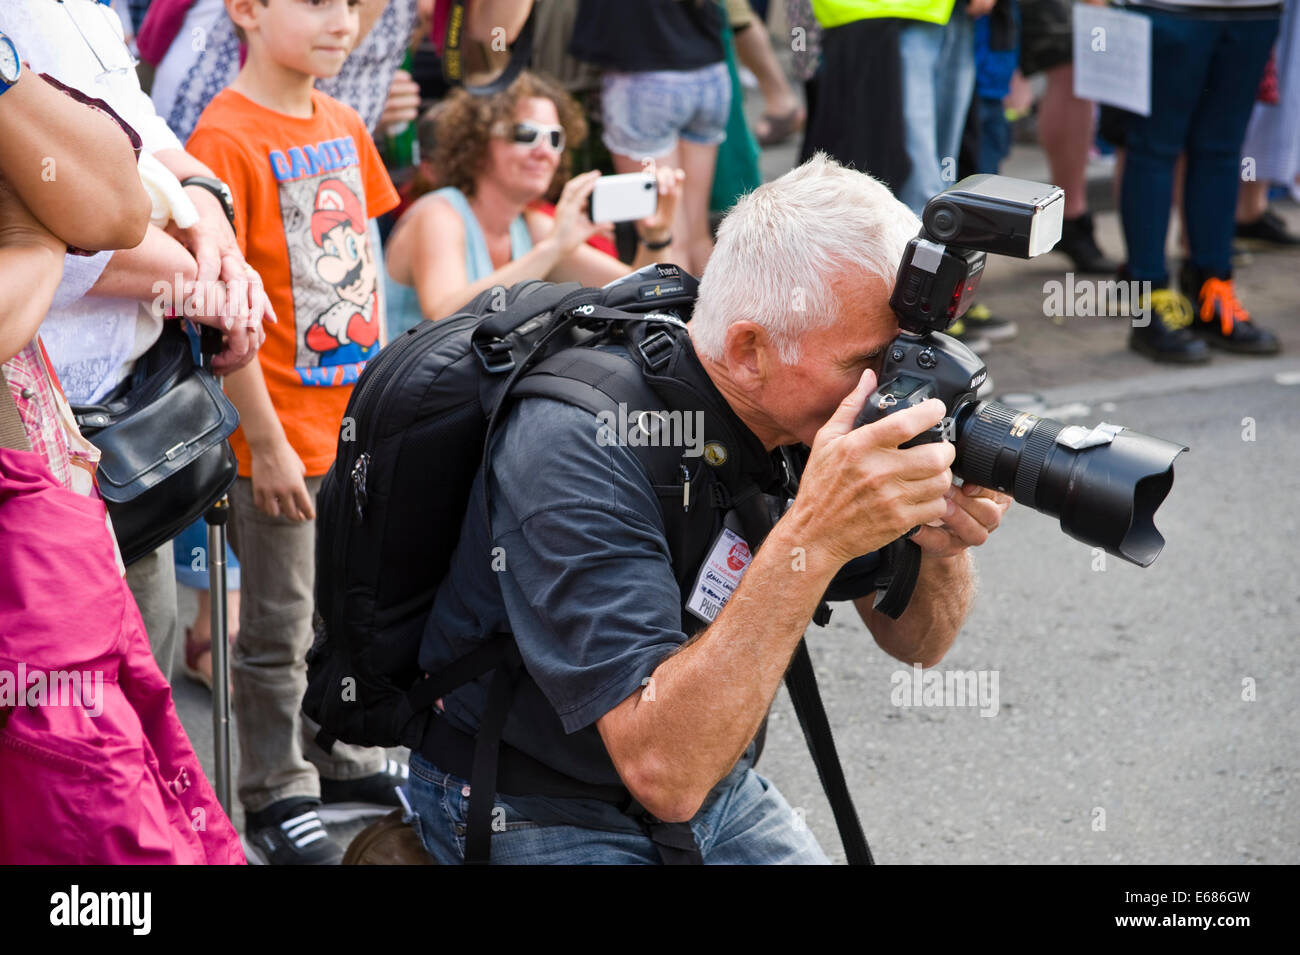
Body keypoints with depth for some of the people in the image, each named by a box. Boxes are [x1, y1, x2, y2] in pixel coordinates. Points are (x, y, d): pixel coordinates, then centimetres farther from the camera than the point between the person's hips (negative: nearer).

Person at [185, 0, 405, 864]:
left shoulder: (343, 123, 6)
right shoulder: (227, 136, -17)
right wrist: (265, 443, -17)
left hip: (362, 424, 7)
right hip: (286, 433, -7)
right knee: (280, 629, 6)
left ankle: (342, 758, 36)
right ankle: (277, 795, 20)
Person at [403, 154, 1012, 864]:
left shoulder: (819, 416, -10)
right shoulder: (578, 450, -30)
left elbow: (914, 643, 0)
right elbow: (663, 771, -37)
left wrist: (940, 548, -23)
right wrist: (813, 536, -43)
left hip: (719, 787, 5)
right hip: (538, 818, -5)